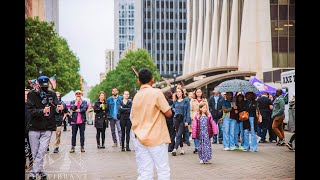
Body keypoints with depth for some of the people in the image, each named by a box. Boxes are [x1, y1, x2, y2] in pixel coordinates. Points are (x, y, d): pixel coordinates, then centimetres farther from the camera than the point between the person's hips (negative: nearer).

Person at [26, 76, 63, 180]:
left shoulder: (52, 94, 3)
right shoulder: (32, 94, -3)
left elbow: (56, 108, 4)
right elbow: (30, 110, -10)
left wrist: (58, 108, -20)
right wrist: (42, 111, -27)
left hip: (47, 128, 0)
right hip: (34, 128, 0)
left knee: (41, 153, -8)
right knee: (35, 153, 6)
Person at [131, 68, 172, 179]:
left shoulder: (136, 96, 9)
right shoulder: (156, 92, -8)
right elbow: (168, 113, -6)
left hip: (138, 138, 5)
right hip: (156, 137, -5)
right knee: (163, 171, 1)